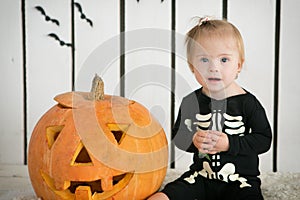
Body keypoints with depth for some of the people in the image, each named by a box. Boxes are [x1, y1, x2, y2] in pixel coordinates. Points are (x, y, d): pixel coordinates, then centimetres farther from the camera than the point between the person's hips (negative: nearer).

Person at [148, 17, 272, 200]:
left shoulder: (247, 102, -9)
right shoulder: (191, 102, -2)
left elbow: (264, 139, -8)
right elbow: (177, 134, 6)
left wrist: (229, 143, -20)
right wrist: (193, 140, -16)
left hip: (241, 179, -1)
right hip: (201, 175, 2)